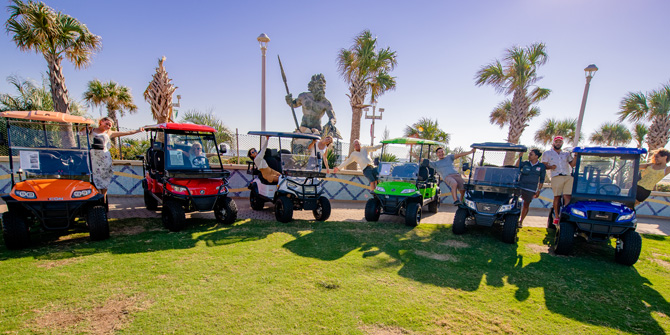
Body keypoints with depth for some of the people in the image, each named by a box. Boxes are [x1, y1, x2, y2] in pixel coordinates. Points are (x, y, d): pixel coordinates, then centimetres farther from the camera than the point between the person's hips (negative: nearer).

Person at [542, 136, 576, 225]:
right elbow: (543, 165, 9)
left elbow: (572, 164, 13)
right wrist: (550, 167, -10)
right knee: (557, 197, -1)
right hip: (556, 177, -2)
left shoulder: (566, 154, 22)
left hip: (568, 177, 2)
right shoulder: (547, 153, 15)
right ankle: (556, 217, 7)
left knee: (567, 197, -9)